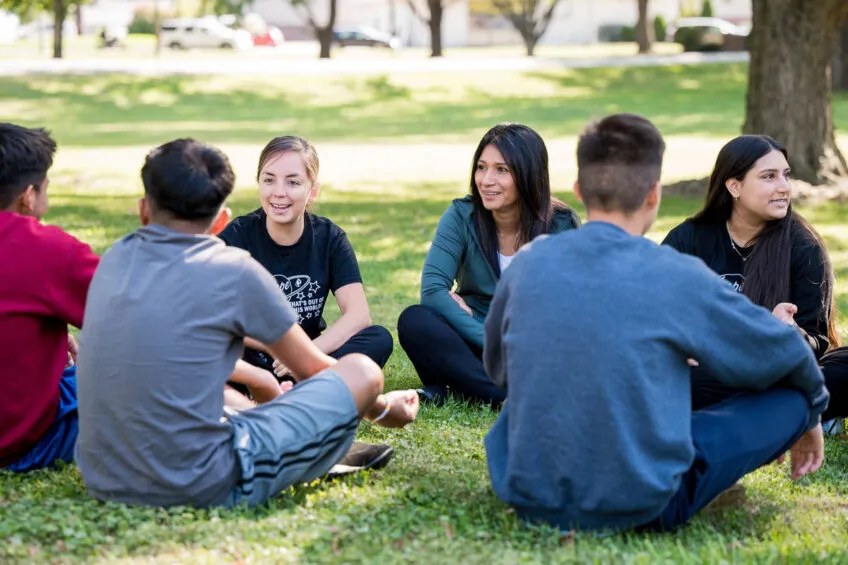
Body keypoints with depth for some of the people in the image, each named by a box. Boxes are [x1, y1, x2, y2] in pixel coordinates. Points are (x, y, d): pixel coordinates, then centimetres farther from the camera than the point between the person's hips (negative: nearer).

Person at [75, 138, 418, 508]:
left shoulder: (114, 260, 8)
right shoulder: (234, 272, -8)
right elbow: (312, 369, 6)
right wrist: (383, 408, 26)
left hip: (102, 481, 7)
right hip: (203, 488, -6)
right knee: (362, 371, 5)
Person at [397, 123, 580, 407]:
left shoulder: (561, 225, -7)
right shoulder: (462, 216, -5)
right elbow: (432, 290, -16)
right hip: (473, 346, 1)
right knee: (414, 321, -28)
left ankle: (443, 389, -32)